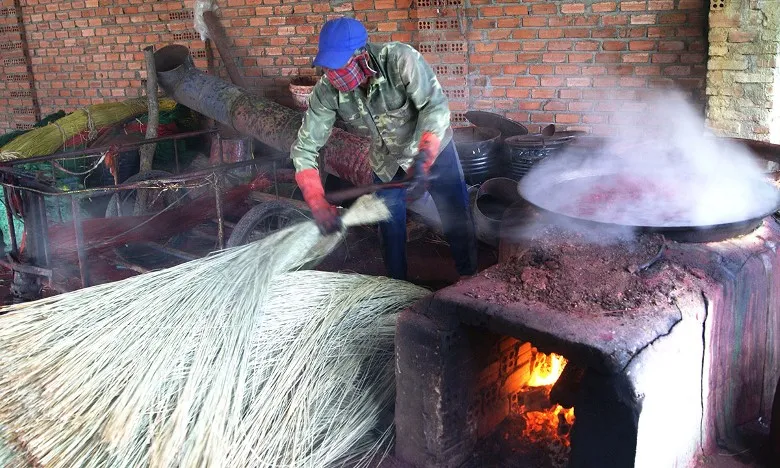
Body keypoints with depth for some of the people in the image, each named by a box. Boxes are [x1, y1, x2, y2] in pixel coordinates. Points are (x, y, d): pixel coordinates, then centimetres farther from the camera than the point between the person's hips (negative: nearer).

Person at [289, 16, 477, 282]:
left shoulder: (399, 59, -36)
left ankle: (469, 276, 31)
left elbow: (436, 106, -34)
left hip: (431, 147, -2)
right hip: (386, 159, 3)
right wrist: (318, 205, -31)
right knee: (390, 227, 10)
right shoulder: (327, 92, -26)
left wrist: (422, 163, -46)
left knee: (456, 216, 7)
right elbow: (304, 147, -21)